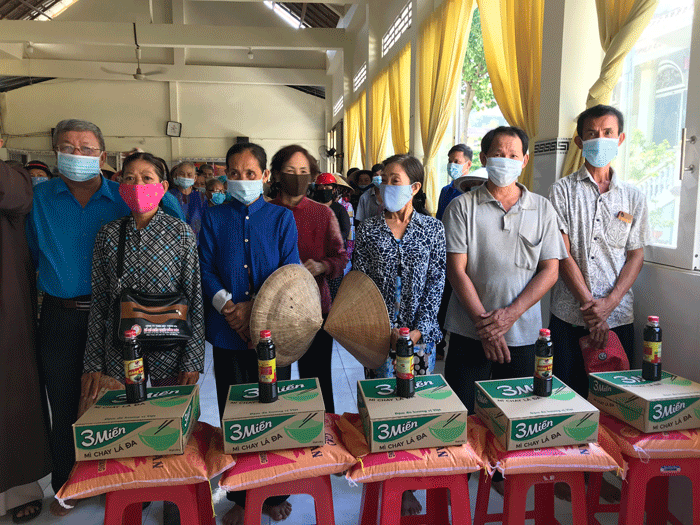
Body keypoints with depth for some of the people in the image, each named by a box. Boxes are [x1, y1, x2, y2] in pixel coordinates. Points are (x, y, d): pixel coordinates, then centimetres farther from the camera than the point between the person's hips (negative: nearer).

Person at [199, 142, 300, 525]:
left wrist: (255, 309, -14)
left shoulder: (282, 218, 3)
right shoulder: (214, 218, 7)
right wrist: (227, 306, -15)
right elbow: (206, 270, 1)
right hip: (228, 333, 1)